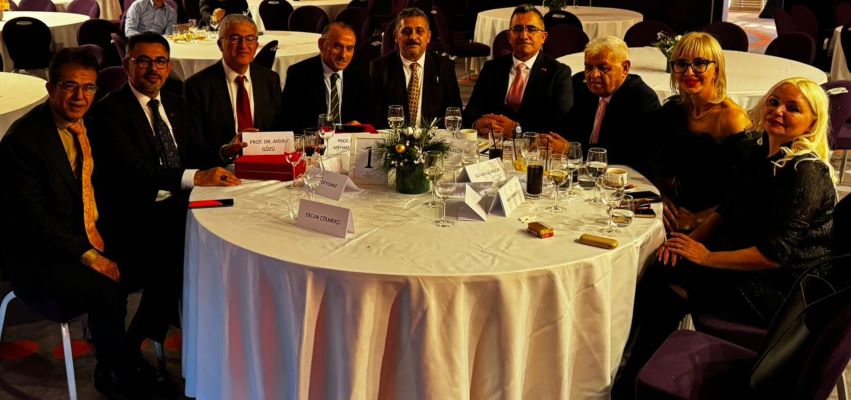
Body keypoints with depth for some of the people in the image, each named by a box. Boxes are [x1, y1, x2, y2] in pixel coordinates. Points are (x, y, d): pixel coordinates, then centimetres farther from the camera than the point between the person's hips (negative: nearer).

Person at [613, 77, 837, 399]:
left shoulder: (806, 173, -20)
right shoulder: (762, 153, 6)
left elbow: (776, 254, -24)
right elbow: (728, 210, 13)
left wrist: (707, 257, -21)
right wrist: (692, 239, -6)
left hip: (782, 290, -8)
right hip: (752, 265, 8)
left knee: (670, 285, -18)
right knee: (660, 271, -11)